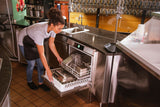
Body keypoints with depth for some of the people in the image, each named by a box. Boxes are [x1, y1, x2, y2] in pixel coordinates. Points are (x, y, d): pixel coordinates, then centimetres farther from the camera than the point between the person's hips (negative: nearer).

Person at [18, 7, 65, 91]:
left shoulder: (53, 28, -24)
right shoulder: (40, 32, -44)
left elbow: (51, 44, -7)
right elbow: (41, 54, -40)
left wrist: (58, 57, -6)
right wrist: (48, 70, -35)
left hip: (34, 40, 6)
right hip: (24, 41, -6)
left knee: (40, 63, 3)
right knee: (31, 63, 2)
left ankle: (41, 83, 20)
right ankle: (29, 81, 29)